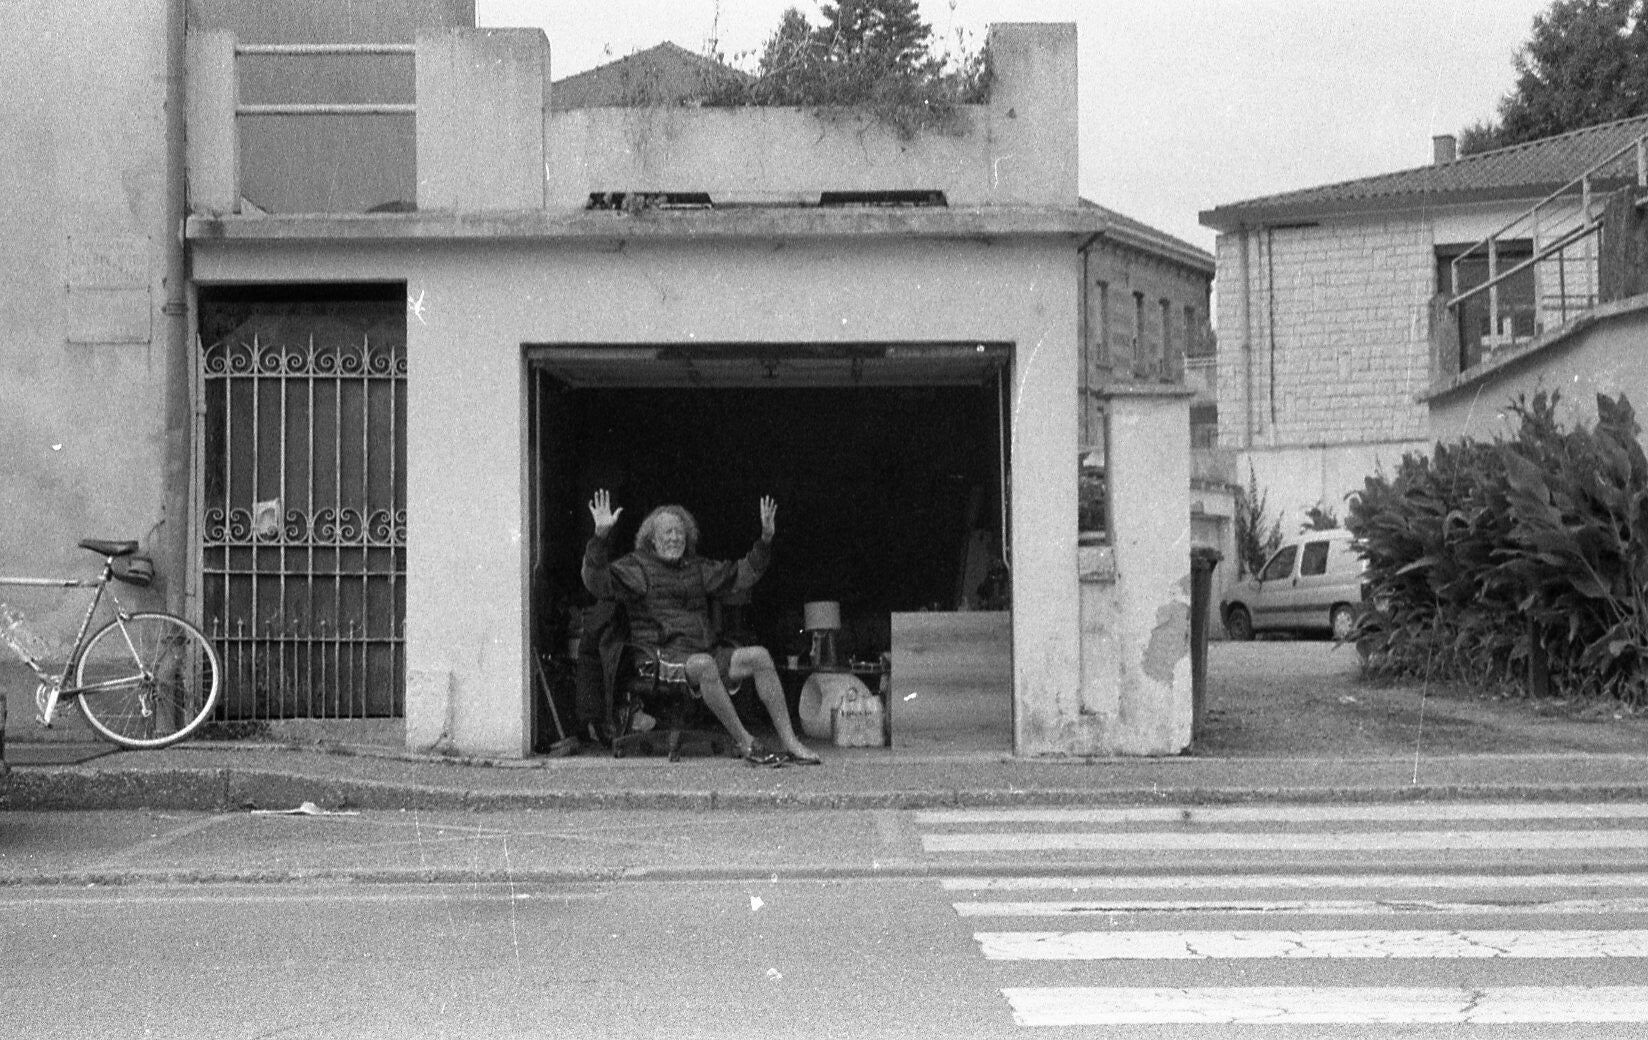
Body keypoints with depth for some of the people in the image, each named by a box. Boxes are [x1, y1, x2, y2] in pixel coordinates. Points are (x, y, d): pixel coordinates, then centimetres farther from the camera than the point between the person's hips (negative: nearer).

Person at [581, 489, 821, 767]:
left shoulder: (696, 568, 23)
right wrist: (600, 536, -25)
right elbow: (598, 584, -12)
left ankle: (790, 742, -17)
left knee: (759, 656, -14)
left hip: (706, 652, 6)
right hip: (661, 656, -6)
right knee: (703, 664, -38)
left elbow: (741, 575, 27)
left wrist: (766, 539, 14)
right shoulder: (637, 566, 4)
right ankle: (745, 744, -34)